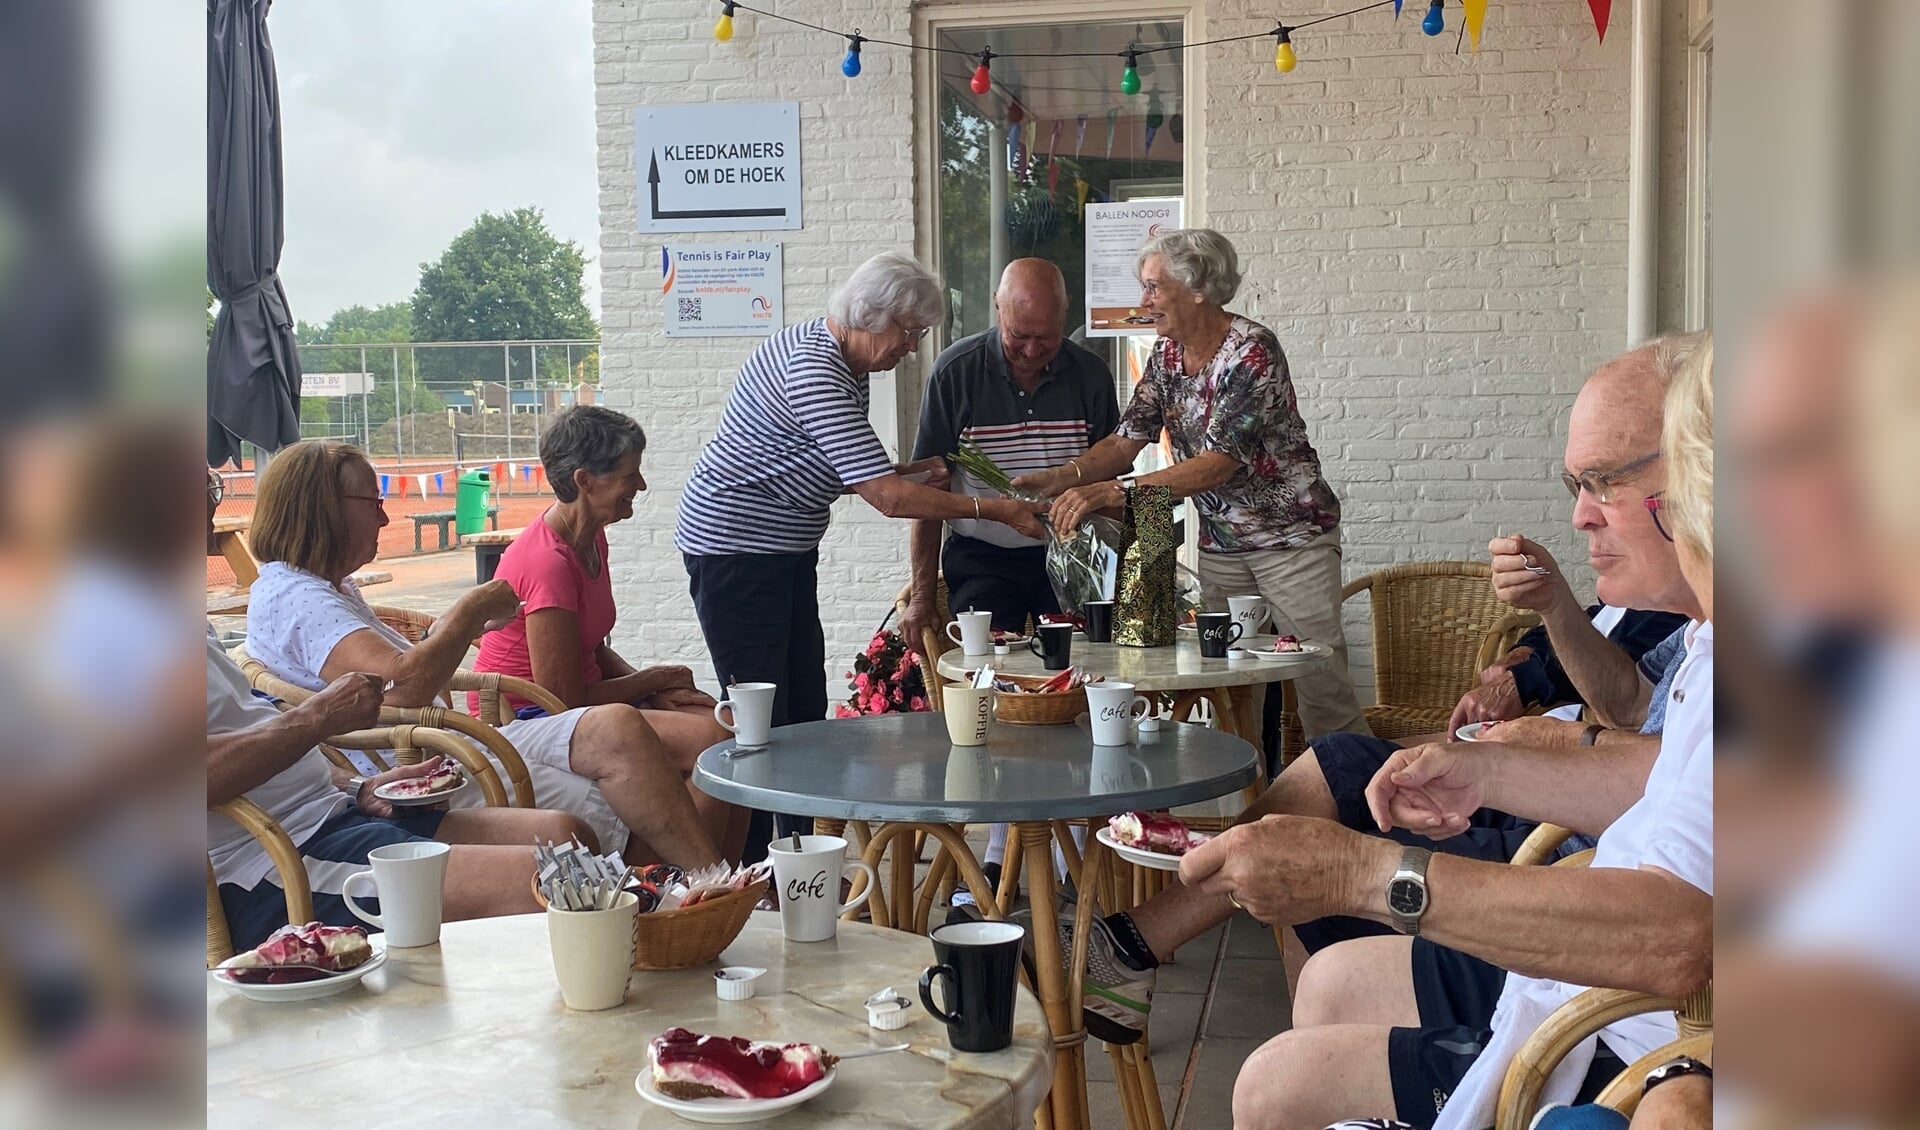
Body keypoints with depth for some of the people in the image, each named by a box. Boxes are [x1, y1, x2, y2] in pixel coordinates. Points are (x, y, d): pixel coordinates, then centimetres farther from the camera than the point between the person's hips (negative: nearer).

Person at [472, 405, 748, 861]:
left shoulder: (591, 538, 7)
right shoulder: (548, 562, -23)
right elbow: (563, 700, -21)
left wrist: (652, 685, -2)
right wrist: (653, 680, -8)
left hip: (582, 700, 10)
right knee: (709, 740, -24)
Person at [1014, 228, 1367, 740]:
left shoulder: (1252, 351, -20)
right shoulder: (1166, 357, 4)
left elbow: (1219, 463, -28)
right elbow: (1126, 440, 0)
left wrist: (1111, 493, -34)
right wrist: (1063, 477, -20)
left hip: (1292, 537, -7)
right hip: (1219, 541, 7)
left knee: (1323, 690, -4)